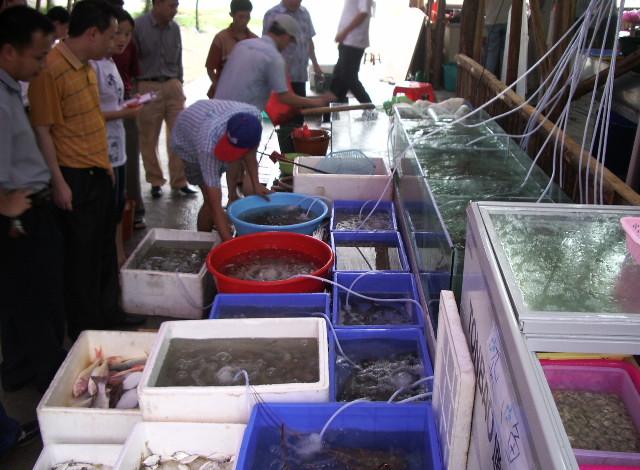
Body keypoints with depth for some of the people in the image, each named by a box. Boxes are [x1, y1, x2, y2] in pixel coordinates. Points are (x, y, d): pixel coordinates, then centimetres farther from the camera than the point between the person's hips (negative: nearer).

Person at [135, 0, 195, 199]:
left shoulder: (174, 28, 6)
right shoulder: (138, 26, -8)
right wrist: (135, 91, -4)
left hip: (172, 86, 4)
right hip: (148, 88, -3)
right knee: (149, 139, 6)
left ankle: (179, 181, 11)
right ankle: (155, 182, 18)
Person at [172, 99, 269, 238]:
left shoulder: (253, 116, -37)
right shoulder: (209, 146, -48)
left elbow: (250, 152, -13)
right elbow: (215, 206, -46)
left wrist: (256, 184, -18)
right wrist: (228, 241, -51)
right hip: (188, 141, -5)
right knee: (211, 201, -14)